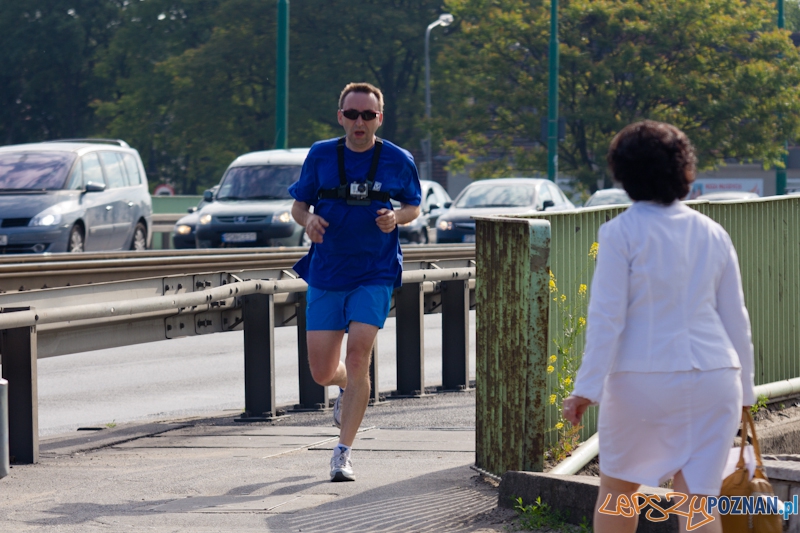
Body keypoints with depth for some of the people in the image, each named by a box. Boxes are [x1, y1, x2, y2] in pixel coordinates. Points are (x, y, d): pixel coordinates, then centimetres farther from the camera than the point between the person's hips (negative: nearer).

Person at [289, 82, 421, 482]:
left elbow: (414, 206, 12)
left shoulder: (398, 161, -2)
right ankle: (348, 390, 44)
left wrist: (397, 218, -11)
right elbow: (298, 203, 9)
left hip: (375, 274, -2)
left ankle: (343, 453, -11)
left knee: (358, 353, -18)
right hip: (325, 273, 2)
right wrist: (307, 219, -14)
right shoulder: (321, 155, 0)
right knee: (322, 372, 4)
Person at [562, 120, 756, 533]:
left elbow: (607, 316, -11)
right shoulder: (712, 234, 8)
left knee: (618, 486, 17)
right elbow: (736, 319, 11)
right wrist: (744, 389, 20)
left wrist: (587, 388, -10)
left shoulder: (622, 233, -6)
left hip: (642, 379, -3)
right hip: (714, 377, 3)